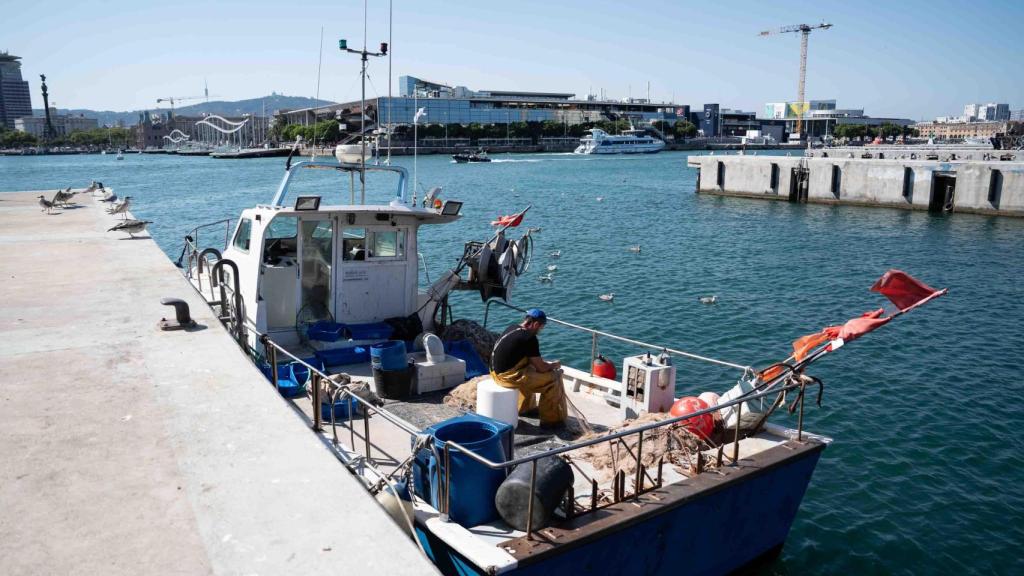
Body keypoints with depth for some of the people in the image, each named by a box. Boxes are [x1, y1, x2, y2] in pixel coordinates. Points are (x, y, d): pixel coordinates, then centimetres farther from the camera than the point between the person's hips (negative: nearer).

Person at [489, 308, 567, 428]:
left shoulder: (513, 328, 7)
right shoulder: (529, 338, -18)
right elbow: (541, 368, -12)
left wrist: (544, 362, 18)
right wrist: (554, 365, 8)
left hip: (497, 371, 9)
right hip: (509, 376, -9)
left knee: (531, 368, 33)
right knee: (553, 378, -2)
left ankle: (525, 408, 44)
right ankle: (550, 420, 7)